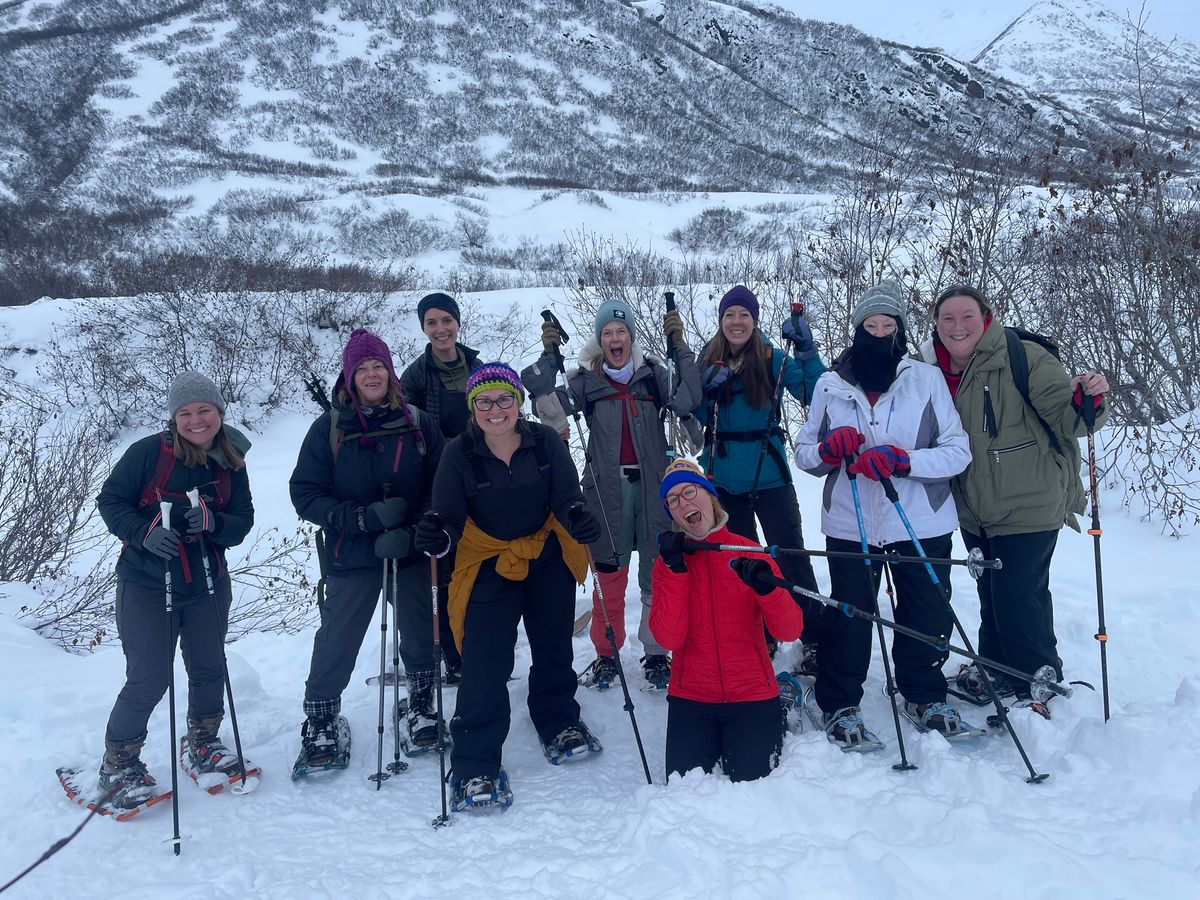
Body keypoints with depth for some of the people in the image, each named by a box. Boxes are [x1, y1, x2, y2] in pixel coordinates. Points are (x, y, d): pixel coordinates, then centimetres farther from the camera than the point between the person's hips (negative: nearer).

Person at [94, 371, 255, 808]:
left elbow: (243, 522, 1)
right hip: (147, 587, -4)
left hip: (209, 584, 5)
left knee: (209, 670, 15)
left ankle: (203, 744, 38)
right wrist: (144, 532, -23)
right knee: (149, 680, -3)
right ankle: (118, 763, 20)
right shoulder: (148, 452, -13)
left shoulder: (231, 463, 0)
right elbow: (110, 500, -6)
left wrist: (213, 522, -21)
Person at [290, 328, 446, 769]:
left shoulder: (417, 423, -3)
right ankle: (319, 721, 28)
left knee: (420, 636, 13)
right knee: (336, 644, 5)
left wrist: (412, 532, -18)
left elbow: (441, 486, -3)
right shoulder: (329, 427, -5)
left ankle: (422, 708, 37)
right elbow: (305, 493, -7)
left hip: (410, 555, 1)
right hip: (350, 558, -1)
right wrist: (363, 518, -19)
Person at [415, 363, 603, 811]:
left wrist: (578, 519, -37)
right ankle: (475, 765, 1)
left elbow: (566, 499, -15)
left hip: (550, 558, 2)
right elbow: (450, 516, -15)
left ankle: (558, 723, 43)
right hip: (489, 564, -2)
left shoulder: (546, 441, -13)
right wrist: (439, 534, -38)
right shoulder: (459, 454, -15)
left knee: (554, 649, 17)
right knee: (484, 665, -11)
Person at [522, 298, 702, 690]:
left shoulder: (654, 374, 4)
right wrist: (548, 356, -12)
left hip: (653, 482, 0)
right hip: (607, 485, 0)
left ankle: (656, 652, 15)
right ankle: (606, 653, 19)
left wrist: (680, 347, -13)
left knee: (658, 569, 3)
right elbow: (549, 406, -7)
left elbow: (686, 401, -11)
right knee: (608, 570, 6)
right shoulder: (585, 381, 5)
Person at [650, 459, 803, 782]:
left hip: (752, 698, -1)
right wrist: (676, 569, -18)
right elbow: (669, 638, -14)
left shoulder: (750, 553, -2)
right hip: (690, 699, 1)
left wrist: (766, 588, -29)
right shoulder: (667, 563, 0)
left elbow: (790, 631, -10)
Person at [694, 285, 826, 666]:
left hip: (768, 475, -3)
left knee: (791, 554, -4)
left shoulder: (773, 359, -5)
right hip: (723, 477, 4)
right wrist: (706, 390, -13)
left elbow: (815, 396, -15)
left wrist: (807, 352, -26)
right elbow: (697, 416, 5)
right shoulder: (709, 361, 4)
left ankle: (815, 638, 5)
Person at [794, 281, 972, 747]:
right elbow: (803, 453, 6)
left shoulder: (927, 379, -3)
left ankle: (924, 696, 37)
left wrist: (901, 460, -22)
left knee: (927, 618, 14)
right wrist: (829, 450, -17)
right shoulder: (830, 385, 1)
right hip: (850, 526, 0)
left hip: (922, 525, 0)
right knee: (849, 618, 8)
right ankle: (838, 705, 26)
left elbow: (958, 451, -7)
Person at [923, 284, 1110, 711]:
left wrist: (1088, 398, -37)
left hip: (1027, 506, -6)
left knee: (1018, 599, -4)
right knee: (991, 596, 19)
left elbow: (1067, 417, -17)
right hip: (976, 512, 6)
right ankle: (997, 671, 38)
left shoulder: (1022, 357, -14)